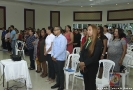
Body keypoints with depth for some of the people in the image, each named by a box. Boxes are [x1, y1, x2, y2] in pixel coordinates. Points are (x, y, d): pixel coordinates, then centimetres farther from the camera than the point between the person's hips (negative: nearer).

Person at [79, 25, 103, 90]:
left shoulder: (98, 41, -12)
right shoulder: (87, 40, 11)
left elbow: (95, 56, -18)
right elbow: (82, 52, 7)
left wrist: (85, 63, -17)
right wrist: (81, 62, -7)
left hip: (92, 66, -6)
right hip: (84, 66, 6)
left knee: (91, 83, 8)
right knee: (86, 83, 15)